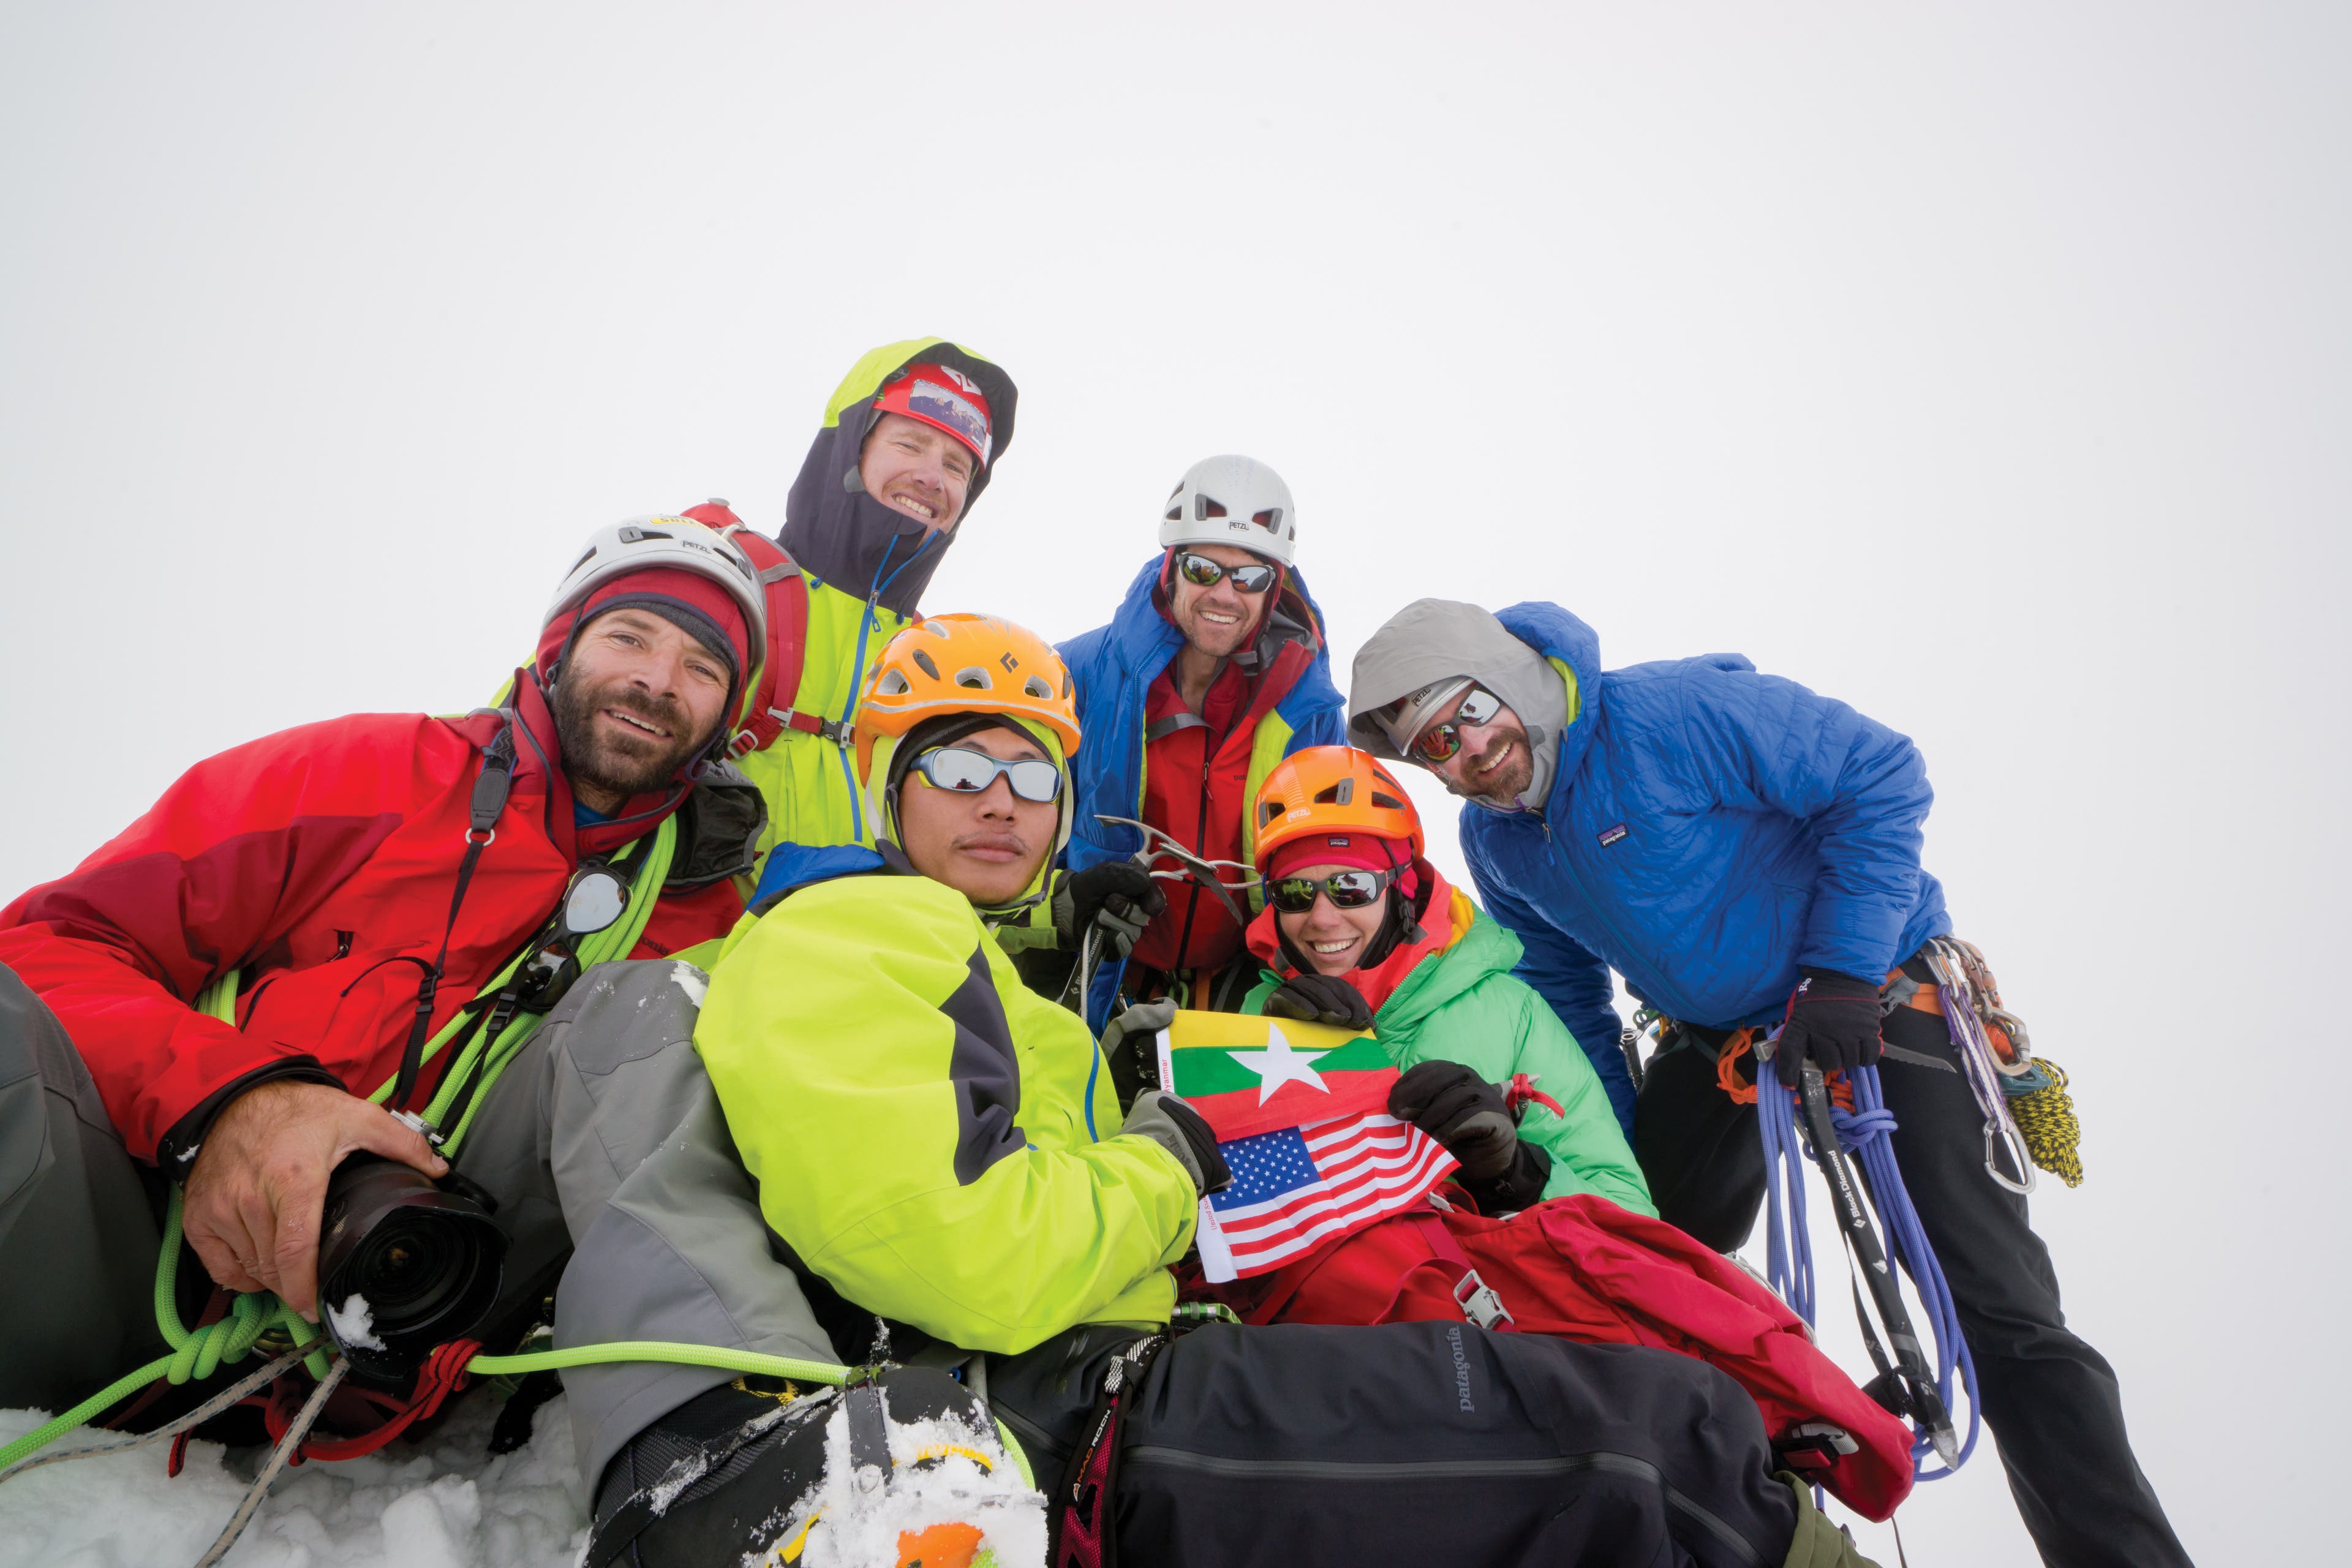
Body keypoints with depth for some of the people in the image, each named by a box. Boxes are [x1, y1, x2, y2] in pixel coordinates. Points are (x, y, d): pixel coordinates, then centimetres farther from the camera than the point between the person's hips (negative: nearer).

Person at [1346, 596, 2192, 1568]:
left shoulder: (1671, 711, -26)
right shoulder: (1494, 842, -4)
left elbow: (1880, 777, -22)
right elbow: (1566, 1006, 7)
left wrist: (1843, 974, -26)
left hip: (1878, 995, -6)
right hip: (1717, 1040, 6)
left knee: (2002, 1318, -10)